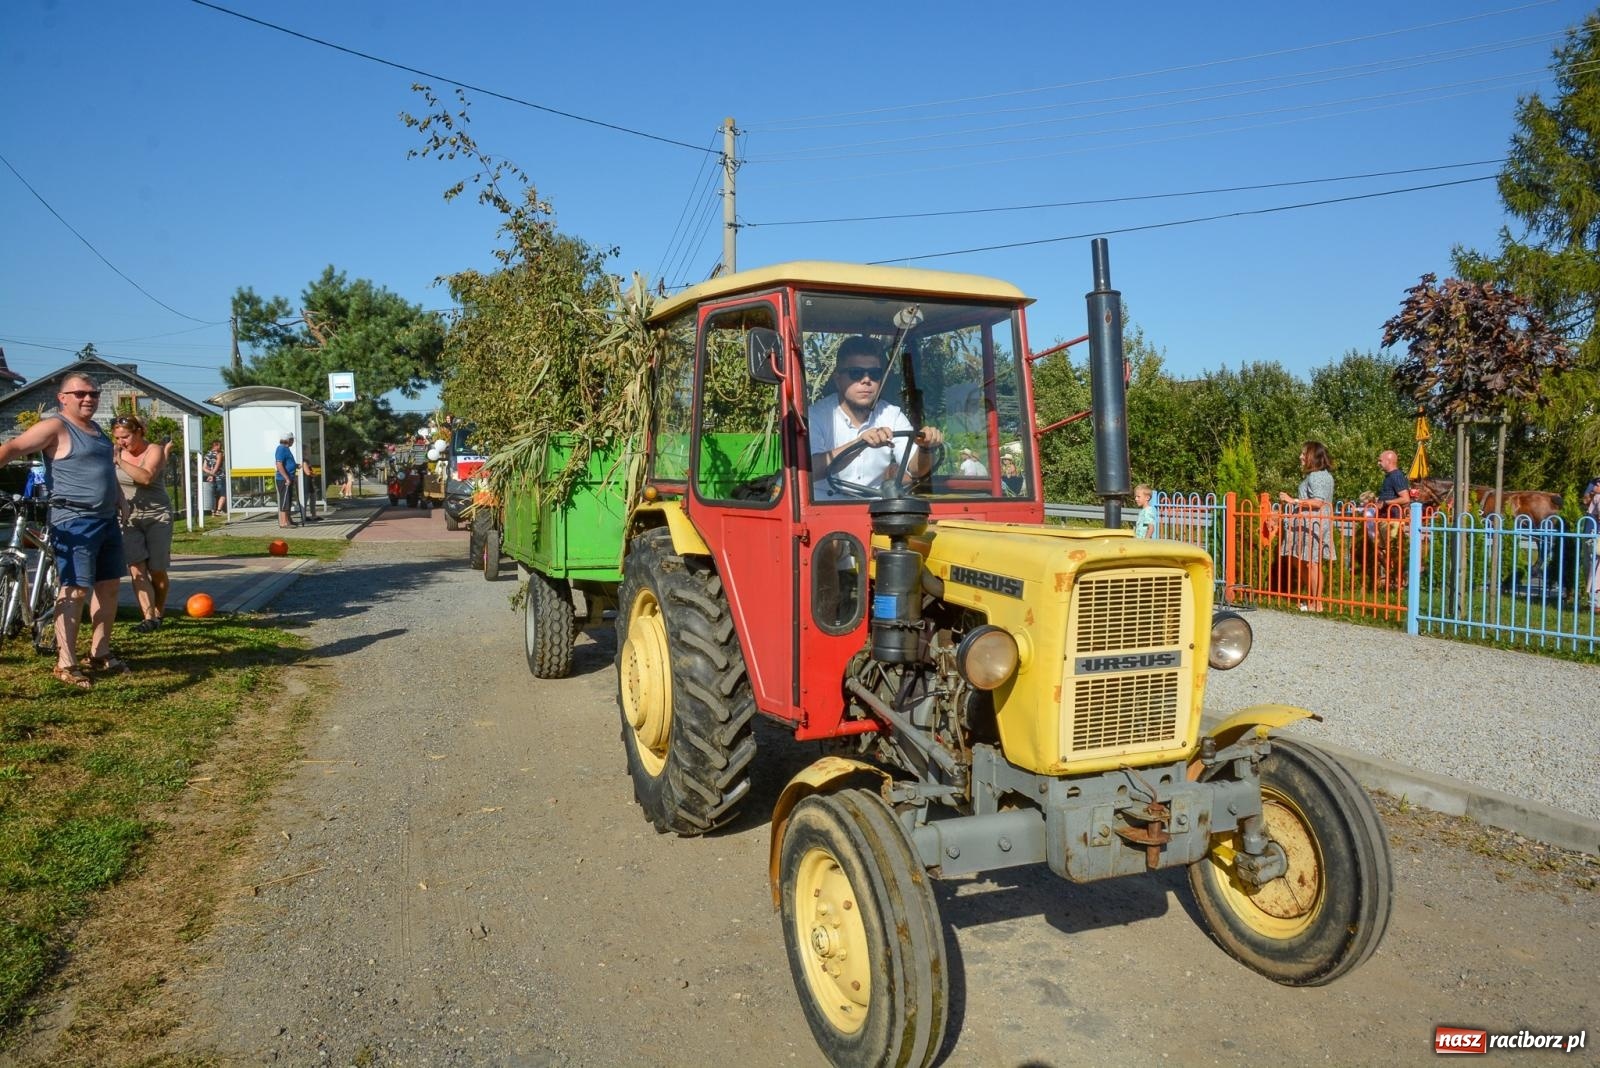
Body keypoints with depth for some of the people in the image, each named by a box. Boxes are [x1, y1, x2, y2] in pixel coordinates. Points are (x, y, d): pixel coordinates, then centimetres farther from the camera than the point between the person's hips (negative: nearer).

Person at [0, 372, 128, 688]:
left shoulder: (97, 429, 17)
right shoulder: (55, 427, -8)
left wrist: (121, 500, 26)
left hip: (107, 520, 9)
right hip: (74, 523, -9)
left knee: (108, 585, 12)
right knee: (76, 589, -9)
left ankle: (100, 652, 24)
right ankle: (65, 664, -2)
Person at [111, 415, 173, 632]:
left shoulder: (154, 451, -6)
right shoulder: (116, 453, 5)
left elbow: (146, 477, -24)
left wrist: (119, 462, -30)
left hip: (157, 516, -3)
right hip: (129, 517, 3)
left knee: (157, 570, 2)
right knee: (136, 568, -11)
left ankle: (158, 613, 21)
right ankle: (149, 617, -15)